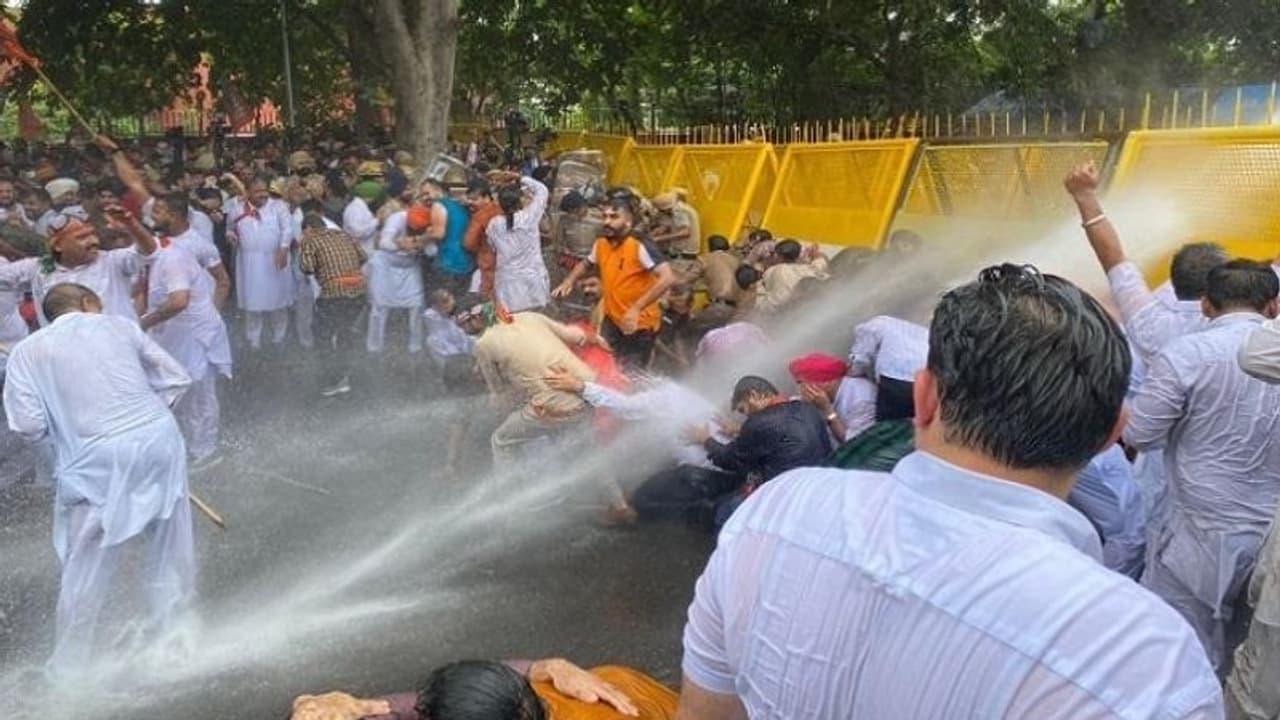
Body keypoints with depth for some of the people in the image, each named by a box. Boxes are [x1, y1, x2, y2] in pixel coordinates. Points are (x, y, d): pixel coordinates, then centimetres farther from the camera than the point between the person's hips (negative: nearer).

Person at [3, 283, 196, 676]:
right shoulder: (119, 325, 13)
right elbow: (175, 378, 12)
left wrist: (61, 423, 21)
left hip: (102, 459, -2)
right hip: (159, 439, 2)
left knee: (86, 569, 12)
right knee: (171, 552, 18)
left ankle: (70, 666, 25)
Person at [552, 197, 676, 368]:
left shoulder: (640, 247, -22)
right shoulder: (600, 245, 0)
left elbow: (668, 278, -31)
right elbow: (585, 264, 23)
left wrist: (636, 308, -36)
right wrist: (569, 281, 3)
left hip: (639, 325, -6)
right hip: (612, 319, 7)